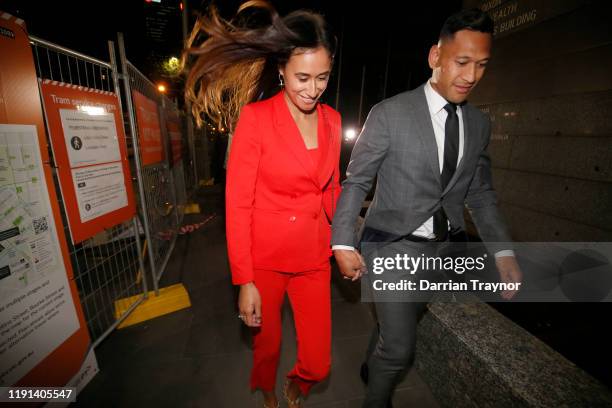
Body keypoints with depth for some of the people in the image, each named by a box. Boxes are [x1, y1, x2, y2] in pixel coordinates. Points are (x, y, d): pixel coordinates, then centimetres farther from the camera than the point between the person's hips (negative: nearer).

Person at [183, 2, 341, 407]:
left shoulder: (331, 119, 1)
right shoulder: (255, 117, -13)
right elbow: (238, 203, -13)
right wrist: (244, 280, -12)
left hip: (314, 257, 4)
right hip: (265, 257, -3)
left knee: (319, 362, 11)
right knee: (267, 341, 22)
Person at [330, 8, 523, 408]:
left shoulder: (479, 124, 5)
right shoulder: (390, 113, -11)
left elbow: (481, 192, 10)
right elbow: (356, 181, -9)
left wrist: (504, 251, -2)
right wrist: (343, 243, -18)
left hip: (442, 246, 5)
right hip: (393, 244, -5)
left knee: (395, 323, 22)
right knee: (400, 346, -2)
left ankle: (372, 367, 53)